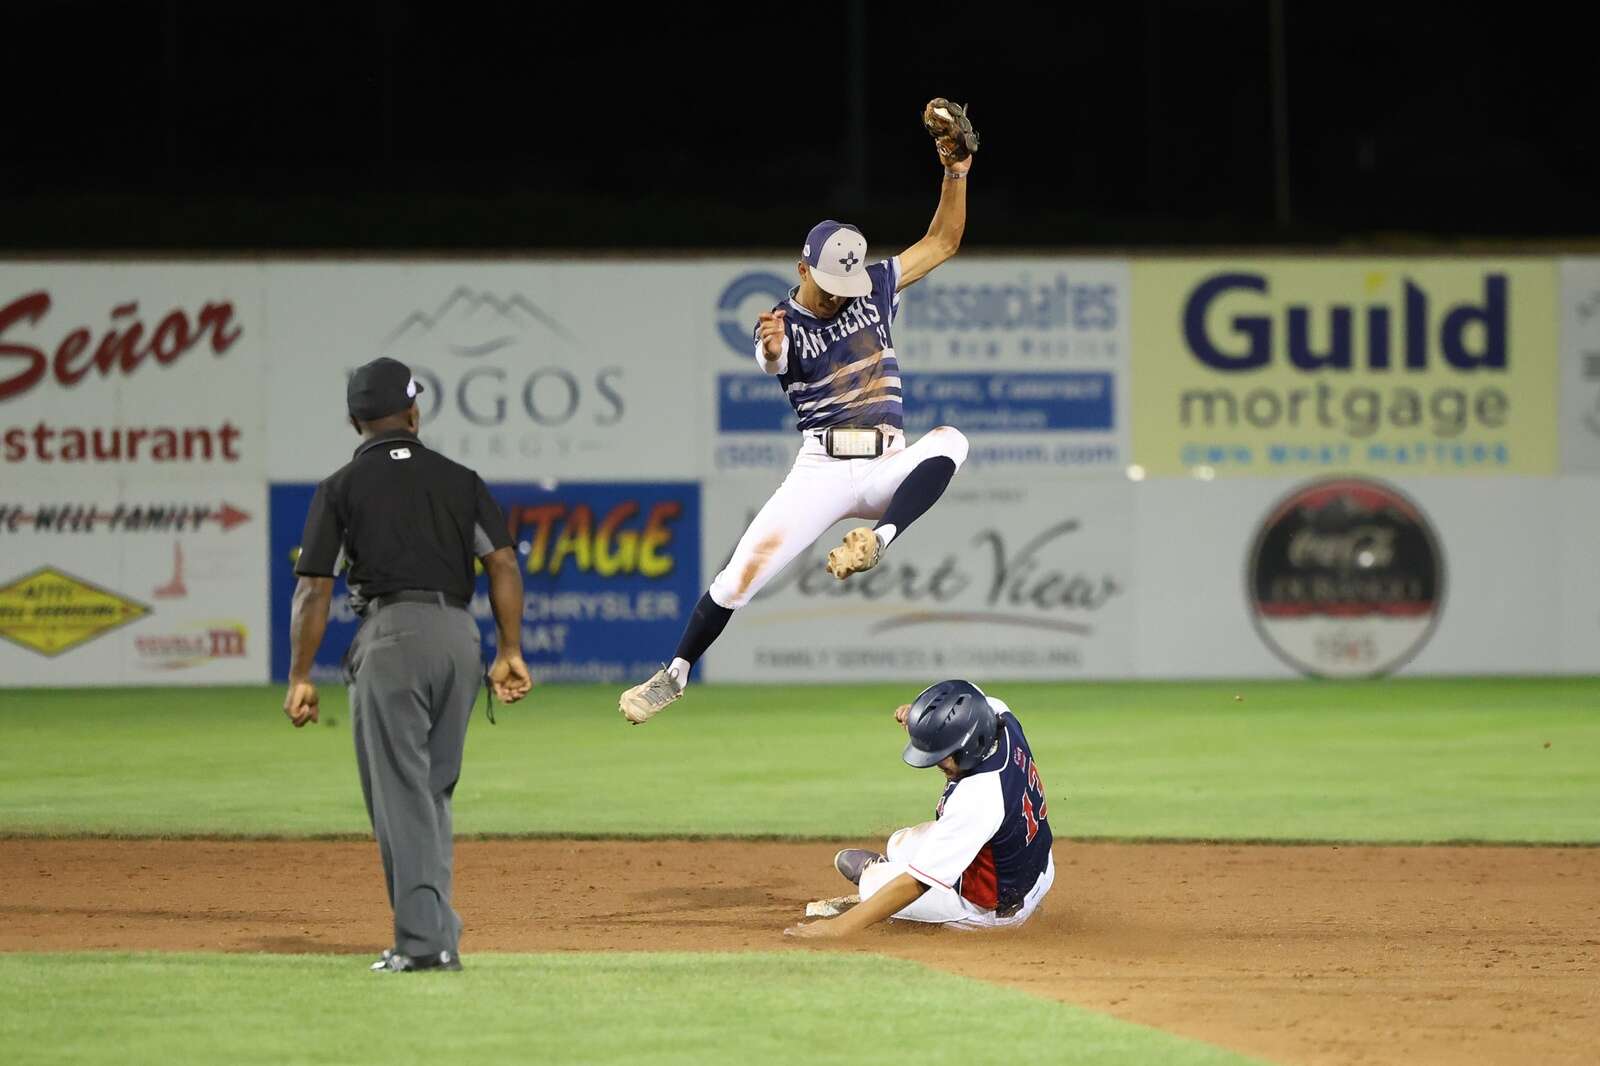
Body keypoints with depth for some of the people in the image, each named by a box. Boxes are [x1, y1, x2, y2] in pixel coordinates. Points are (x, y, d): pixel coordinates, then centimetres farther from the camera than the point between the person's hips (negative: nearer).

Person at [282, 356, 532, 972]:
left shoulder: (342, 488, 6)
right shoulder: (458, 478, 15)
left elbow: (313, 590, 0)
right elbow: (503, 563, 4)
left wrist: (300, 678, 2)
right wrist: (511, 653, 4)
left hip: (391, 633, -4)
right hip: (460, 635, 4)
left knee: (401, 794, -4)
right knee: (433, 791, 16)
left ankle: (423, 940, -11)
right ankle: (437, 935, 14)